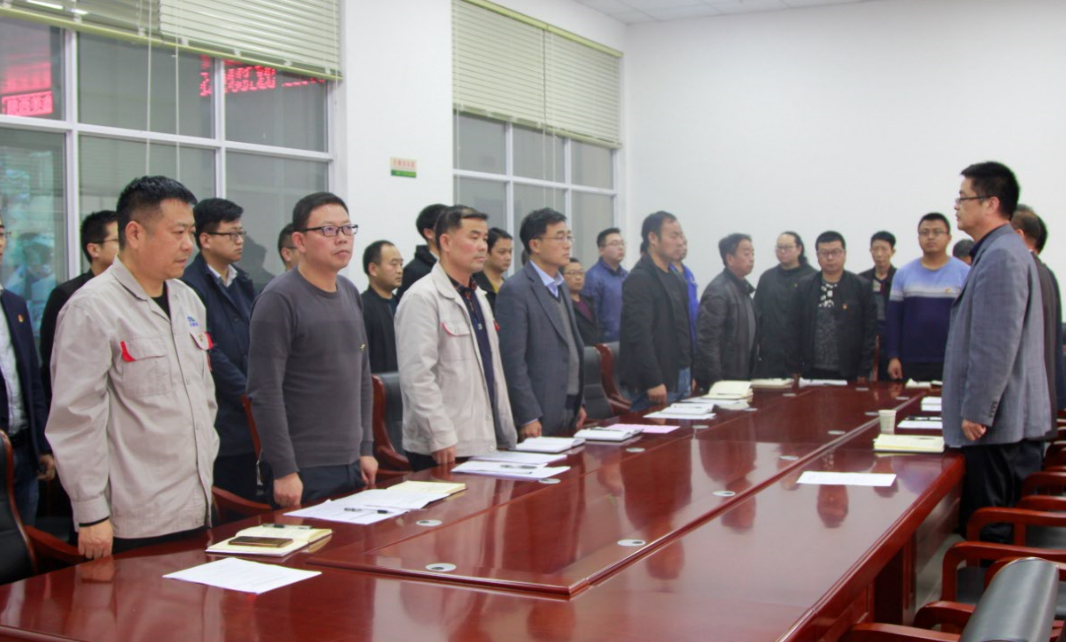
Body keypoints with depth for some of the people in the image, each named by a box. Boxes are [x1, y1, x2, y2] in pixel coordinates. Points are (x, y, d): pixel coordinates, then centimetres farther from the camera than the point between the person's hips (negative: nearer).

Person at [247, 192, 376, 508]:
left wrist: (366, 449, 13)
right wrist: (284, 471, -18)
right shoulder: (279, 299, -12)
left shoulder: (350, 293, 10)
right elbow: (265, 391, -16)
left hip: (351, 465, 7)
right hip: (302, 471, -7)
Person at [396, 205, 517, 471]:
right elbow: (417, 376, -18)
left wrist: (506, 434, 15)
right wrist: (441, 438, -20)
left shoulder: (478, 297, 15)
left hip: (485, 443, 8)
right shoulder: (422, 298, -12)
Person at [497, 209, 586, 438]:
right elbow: (513, 360, -16)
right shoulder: (515, 291, -13)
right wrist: (528, 417, -18)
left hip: (569, 411, 8)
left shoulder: (561, 286, 14)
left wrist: (578, 403, 16)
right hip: (538, 417, -8)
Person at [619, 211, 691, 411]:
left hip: (681, 378, 8)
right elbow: (639, 335, -19)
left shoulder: (677, 281, 16)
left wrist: (690, 375, 16)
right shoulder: (639, 279, -12)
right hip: (656, 382, -8)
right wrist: (653, 382, -22)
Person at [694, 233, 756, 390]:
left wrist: (749, 375, 13)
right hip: (720, 380, -8)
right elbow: (707, 340, -19)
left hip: (739, 377, 8)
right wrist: (716, 381, -20)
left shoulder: (742, 288, 12)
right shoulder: (718, 291, -15)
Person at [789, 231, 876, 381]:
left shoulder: (861, 287, 0)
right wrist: (796, 370, 2)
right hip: (813, 372, 2)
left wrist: (864, 372, -4)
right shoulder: (804, 286, 6)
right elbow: (797, 330, 6)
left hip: (848, 373, -2)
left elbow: (870, 332, -1)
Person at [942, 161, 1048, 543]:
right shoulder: (998, 251, 16)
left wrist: (977, 411, -19)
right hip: (1010, 418, 10)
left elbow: (997, 344, -23)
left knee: (988, 530, -4)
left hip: (997, 423, -10)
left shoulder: (1001, 257, -17)